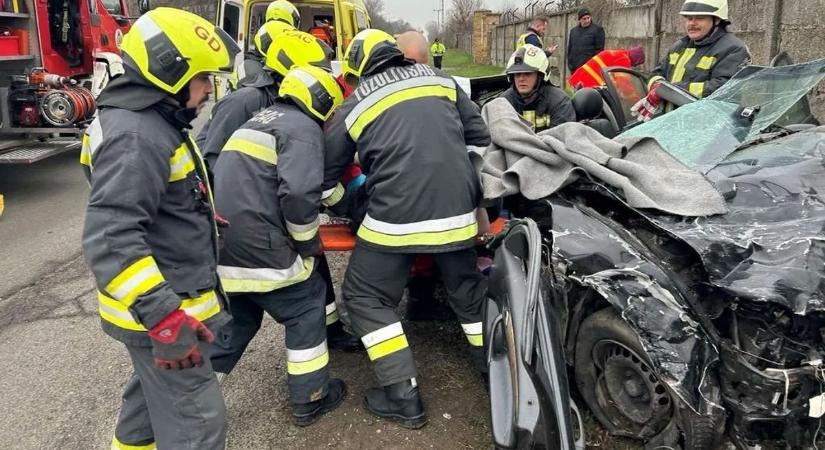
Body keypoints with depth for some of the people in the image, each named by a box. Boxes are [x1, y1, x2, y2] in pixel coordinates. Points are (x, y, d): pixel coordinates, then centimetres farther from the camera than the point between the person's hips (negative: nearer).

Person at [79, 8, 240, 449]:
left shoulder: (153, 122, 10)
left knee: (153, 391, 28)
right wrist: (166, 319, -35)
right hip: (159, 310, -10)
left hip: (166, 298, 10)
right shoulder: (136, 137, -25)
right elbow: (109, 240, -33)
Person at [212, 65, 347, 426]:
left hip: (221, 245, 9)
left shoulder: (262, 119, 23)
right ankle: (310, 399, 19)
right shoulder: (303, 128, -7)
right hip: (258, 248, -8)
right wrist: (308, 243, -5)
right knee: (306, 309, 9)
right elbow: (299, 193, -21)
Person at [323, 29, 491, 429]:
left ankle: (404, 398, 8)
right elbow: (480, 137, 16)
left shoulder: (354, 106, 6)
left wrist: (345, 206, 31)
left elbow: (326, 176, 13)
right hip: (458, 210, 4)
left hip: (396, 217, -4)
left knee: (366, 298, 11)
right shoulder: (440, 80, 13)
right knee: (469, 290, 22)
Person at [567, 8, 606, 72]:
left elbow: (599, 49, -5)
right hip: (575, 68, 5)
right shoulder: (573, 31, 18)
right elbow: (569, 49, 21)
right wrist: (570, 65, 11)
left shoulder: (598, 29, 1)